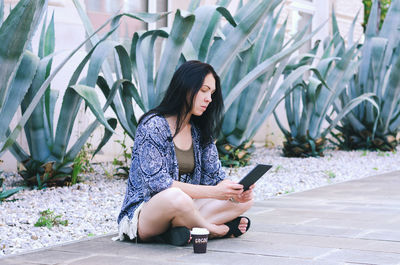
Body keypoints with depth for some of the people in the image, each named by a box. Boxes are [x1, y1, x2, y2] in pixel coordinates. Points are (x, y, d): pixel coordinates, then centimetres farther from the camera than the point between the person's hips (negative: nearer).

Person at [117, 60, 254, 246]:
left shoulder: (200, 132, 10)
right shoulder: (153, 125, -13)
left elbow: (215, 177, 9)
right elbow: (157, 182, -22)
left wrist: (237, 191, -15)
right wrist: (213, 192, -26)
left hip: (186, 207, 8)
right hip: (143, 214, -7)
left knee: (245, 200, -8)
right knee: (175, 196, -40)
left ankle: (181, 229, -23)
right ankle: (216, 229, -13)